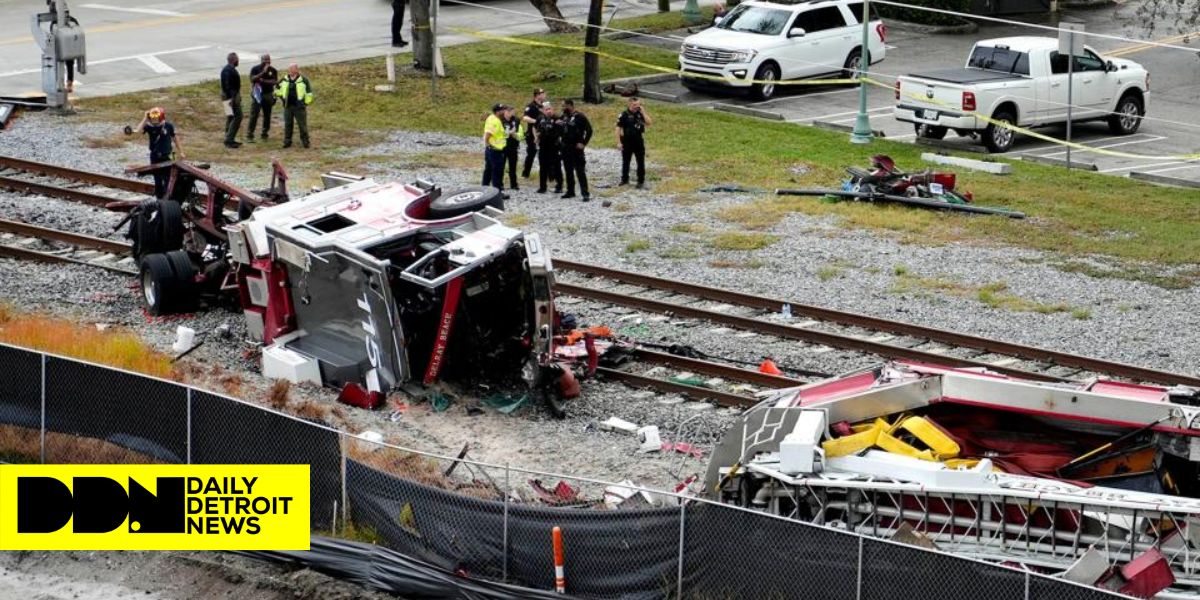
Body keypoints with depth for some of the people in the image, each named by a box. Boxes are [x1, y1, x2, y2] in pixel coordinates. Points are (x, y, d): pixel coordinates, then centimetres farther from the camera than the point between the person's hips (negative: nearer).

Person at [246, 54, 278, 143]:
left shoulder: (273, 70, 4)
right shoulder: (255, 69, -3)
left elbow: (274, 81, -7)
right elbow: (252, 79, -17)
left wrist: (263, 80, -18)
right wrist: (263, 72, -22)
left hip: (268, 95, 3)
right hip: (257, 95, -3)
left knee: (267, 115, 7)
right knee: (254, 115, -7)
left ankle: (264, 134, 20)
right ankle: (249, 136, -7)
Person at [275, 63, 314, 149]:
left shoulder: (303, 80, -4)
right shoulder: (284, 80, 6)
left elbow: (309, 93, 1)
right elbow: (278, 89, 21)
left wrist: (306, 102, -1)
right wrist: (282, 98, 14)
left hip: (299, 106, -3)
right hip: (288, 106, 3)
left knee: (302, 124, 1)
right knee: (287, 124, 7)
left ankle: (305, 141, 12)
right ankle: (287, 141, 15)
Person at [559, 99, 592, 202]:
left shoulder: (580, 117, -10)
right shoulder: (564, 116, 11)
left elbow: (589, 130, -12)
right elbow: (561, 129, 24)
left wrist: (583, 143, -15)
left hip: (576, 148, -7)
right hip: (566, 147, 7)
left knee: (580, 171, -9)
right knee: (568, 171, 13)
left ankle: (585, 193, -9)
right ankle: (570, 191, 22)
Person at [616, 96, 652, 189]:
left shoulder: (640, 114, 2)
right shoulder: (624, 115, -10)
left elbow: (648, 122, -5)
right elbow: (618, 128, -9)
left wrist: (643, 112, -13)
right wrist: (618, 142, -13)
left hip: (639, 140, 3)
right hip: (627, 141, -3)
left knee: (641, 162, 4)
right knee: (625, 161, 10)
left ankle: (641, 181, 14)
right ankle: (624, 180, 26)